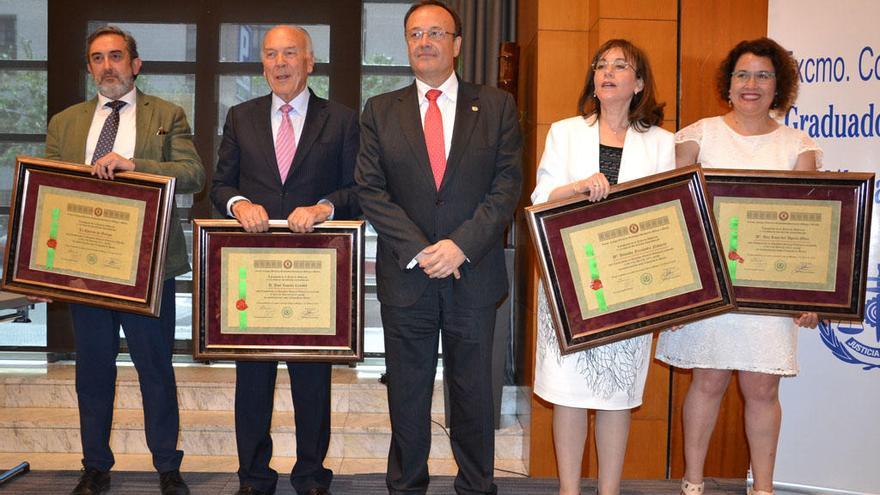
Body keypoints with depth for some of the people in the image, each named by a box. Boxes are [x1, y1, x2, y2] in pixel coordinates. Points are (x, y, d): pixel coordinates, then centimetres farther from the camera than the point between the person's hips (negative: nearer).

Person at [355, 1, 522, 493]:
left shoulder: (497, 106, 5)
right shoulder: (380, 111, 7)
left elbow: (508, 185, -3)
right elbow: (371, 190, 0)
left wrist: (461, 245, -14)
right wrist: (419, 250, -12)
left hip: (474, 274, 0)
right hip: (405, 275, 1)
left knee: (474, 390, 8)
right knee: (407, 392, 8)